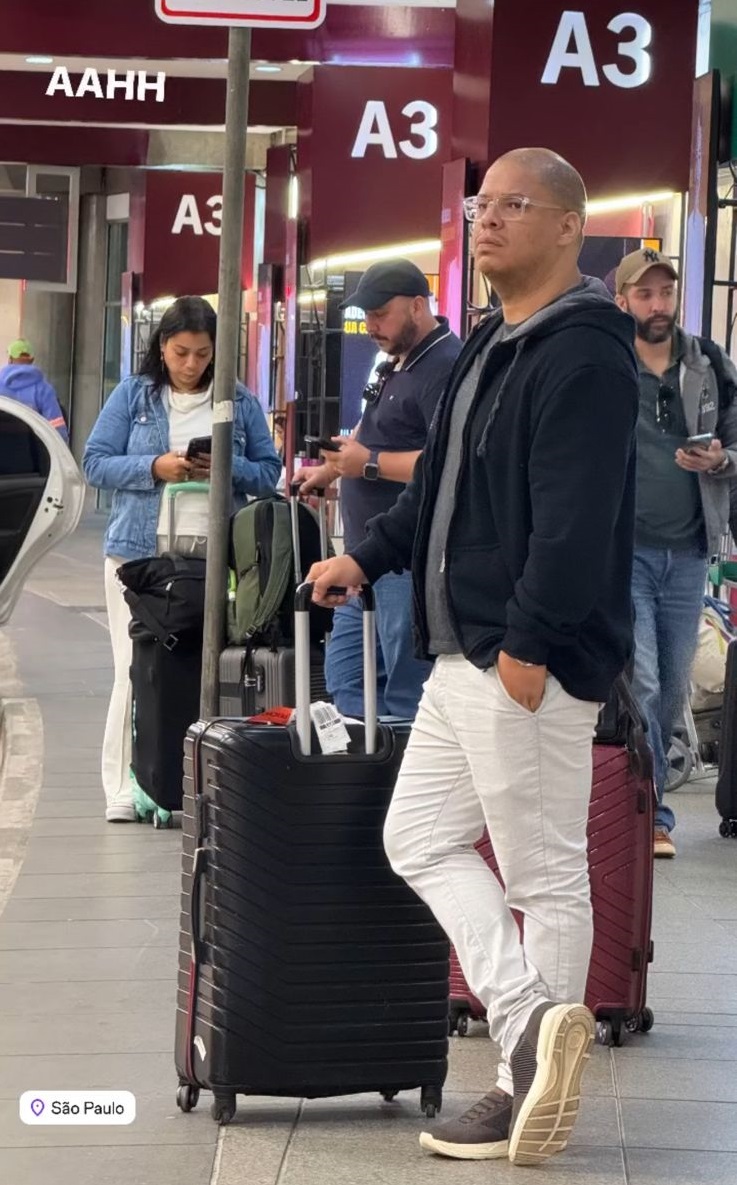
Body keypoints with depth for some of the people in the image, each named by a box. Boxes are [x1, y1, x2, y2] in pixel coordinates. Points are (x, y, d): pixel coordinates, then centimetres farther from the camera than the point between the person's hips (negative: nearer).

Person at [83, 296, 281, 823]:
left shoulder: (240, 403, 9)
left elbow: (269, 472, 9)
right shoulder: (134, 396, 7)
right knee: (137, 669, -2)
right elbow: (96, 462, 2)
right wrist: (155, 467, -13)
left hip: (217, 555, 1)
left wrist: (227, 469, -11)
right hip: (142, 551, -1)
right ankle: (125, 789, 1)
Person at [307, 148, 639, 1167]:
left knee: (545, 872, -3)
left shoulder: (585, 355, -16)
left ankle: (532, 1062, 1)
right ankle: (531, 1027, 10)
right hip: (464, 655, 11)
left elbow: (576, 519, -23)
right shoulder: (491, 347, 17)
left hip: (532, 663, -11)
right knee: (422, 838, 11)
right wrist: (369, 557, 19)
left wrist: (527, 644, -26)